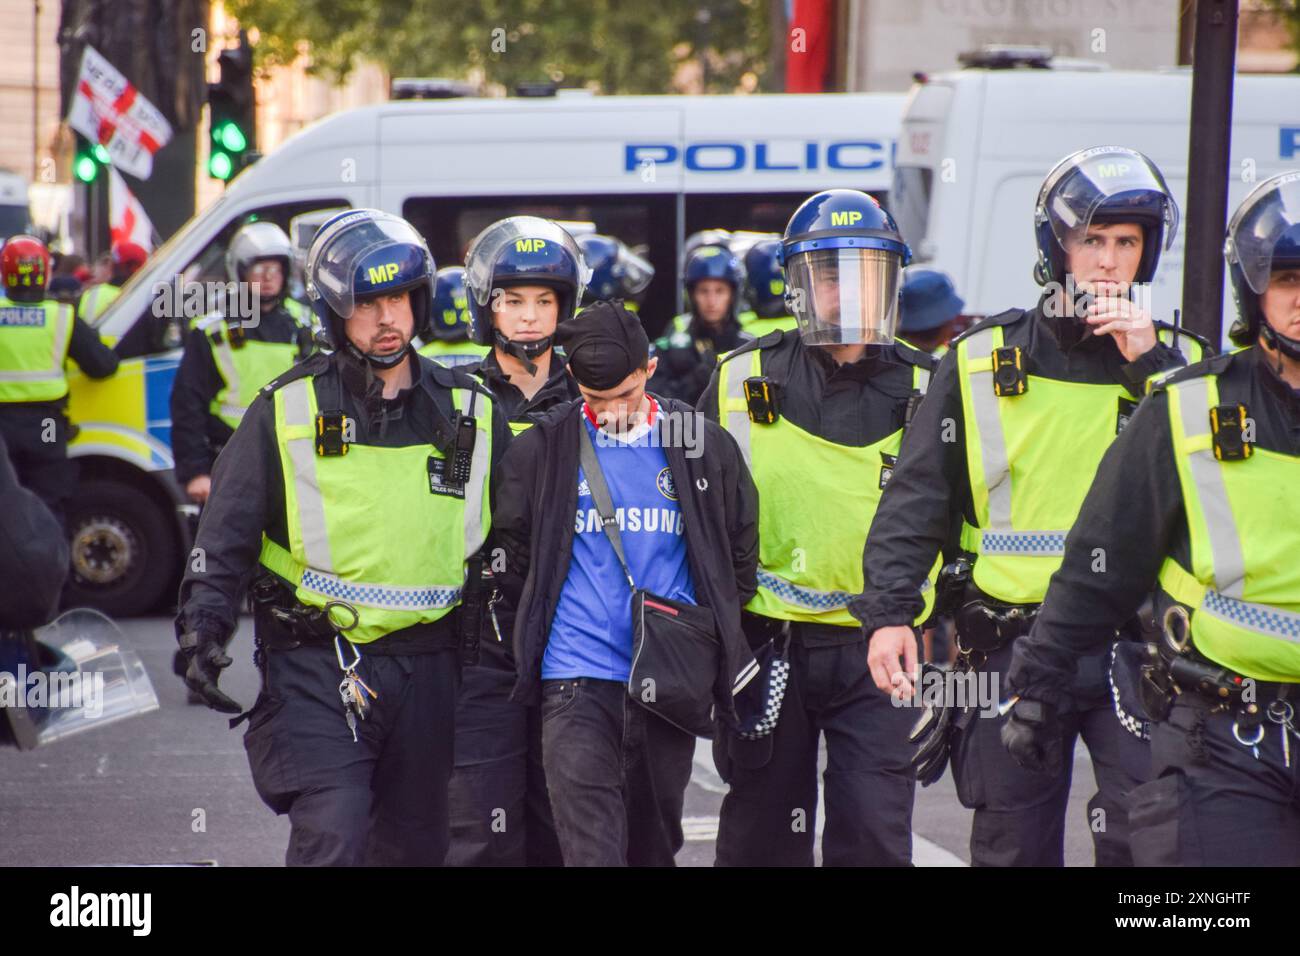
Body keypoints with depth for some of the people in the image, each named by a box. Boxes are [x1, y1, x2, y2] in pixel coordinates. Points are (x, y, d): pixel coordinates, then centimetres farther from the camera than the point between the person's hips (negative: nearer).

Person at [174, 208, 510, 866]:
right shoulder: (288, 411, 2)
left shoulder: (469, 412, 9)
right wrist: (202, 633, -8)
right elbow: (224, 535, 3)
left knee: (414, 846, 10)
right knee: (331, 838, -18)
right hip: (317, 667, -3)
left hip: (427, 667, 3)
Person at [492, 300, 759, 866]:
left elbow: (740, 554, 14)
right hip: (578, 680, -2)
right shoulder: (541, 450, 1)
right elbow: (512, 559, 12)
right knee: (591, 850, -12)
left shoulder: (706, 447, 4)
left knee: (655, 846, 12)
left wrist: (711, 637, 13)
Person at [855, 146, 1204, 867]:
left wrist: (1151, 366, -12)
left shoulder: (1173, 362, 8)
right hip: (1013, 645, 0)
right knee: (1014, 847, 7)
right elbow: (917, 497, 3)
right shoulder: (984, 361, 5)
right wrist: (888, 612, -8)